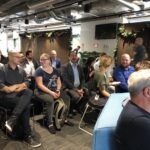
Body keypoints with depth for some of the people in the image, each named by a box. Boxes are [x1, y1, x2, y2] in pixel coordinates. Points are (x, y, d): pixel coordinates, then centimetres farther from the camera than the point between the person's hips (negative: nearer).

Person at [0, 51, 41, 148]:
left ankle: (12, 119, -36)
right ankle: (27, 135, -23)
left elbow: (26, 82, 8)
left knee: (29, 92, -31)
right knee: (26, 105, -31)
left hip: (19, 94, 5)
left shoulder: (21, 70, 18)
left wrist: (15, 87, -11)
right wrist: (18, 86, -13)